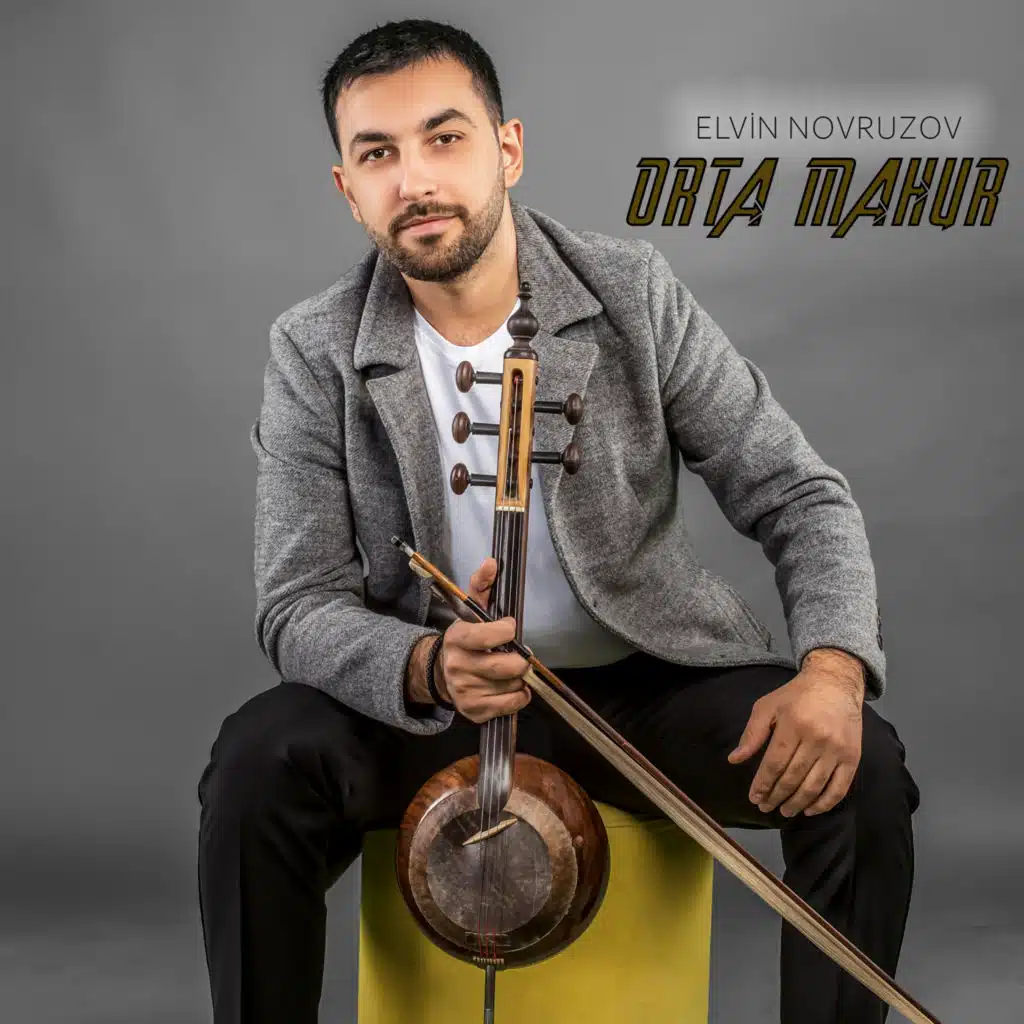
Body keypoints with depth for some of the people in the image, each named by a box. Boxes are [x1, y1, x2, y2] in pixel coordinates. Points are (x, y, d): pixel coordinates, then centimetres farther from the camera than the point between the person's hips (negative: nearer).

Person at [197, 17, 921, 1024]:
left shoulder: (634, 292, -7)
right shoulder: (314, 353, -8)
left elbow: (800, 497, -6)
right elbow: (298, 605, -11)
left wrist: (833, 666, -26)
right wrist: (426, 666, -34)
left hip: (645, 685, 1)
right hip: (423, 700, 0)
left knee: (860, 767, -24)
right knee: (257, 765, -29)